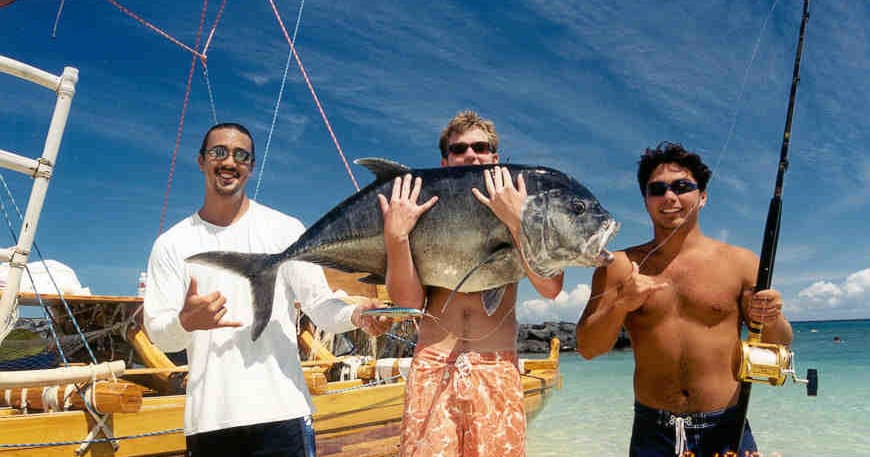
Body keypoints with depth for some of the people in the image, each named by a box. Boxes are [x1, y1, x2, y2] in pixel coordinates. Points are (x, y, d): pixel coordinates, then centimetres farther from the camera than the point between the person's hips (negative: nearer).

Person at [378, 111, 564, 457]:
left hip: (497, 368, 1)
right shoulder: (425, 215, 6)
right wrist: (395, 237, -15)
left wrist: (517, 221, -16)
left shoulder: (519, 212, 7)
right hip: (431, 366, 0)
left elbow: (550, 288, -7)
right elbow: (409, 301, -3)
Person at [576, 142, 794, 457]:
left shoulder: (740, 262, 4)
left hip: (726, 431, 1)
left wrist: (771, 321, -13)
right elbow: (587, 348, -2)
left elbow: (779, 348, 8)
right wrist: (621, 306, -18)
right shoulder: (620, 267, 2)